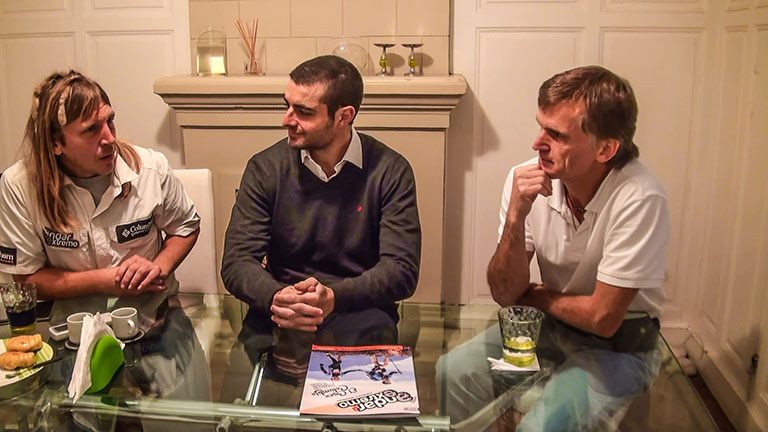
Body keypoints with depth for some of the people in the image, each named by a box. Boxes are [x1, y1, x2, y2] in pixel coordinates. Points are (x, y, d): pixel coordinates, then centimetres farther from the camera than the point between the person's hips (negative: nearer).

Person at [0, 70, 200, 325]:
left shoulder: (152, 167, -6)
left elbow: (186, 227, 11)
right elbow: (26, 278, -1)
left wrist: (159, 266, -9)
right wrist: (107, 281, -12)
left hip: (154, 313, 1)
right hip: (75, 324, 0)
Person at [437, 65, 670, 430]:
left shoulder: (639, 199, -28)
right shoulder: (526, 179, -15)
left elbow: (601, 317, -21)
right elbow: (505, 294, -13)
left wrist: (535, 296, -5)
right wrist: (516, 216, -27)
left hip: (618, 342, -4)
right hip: (549, 324, 4)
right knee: (453, 372, -11)